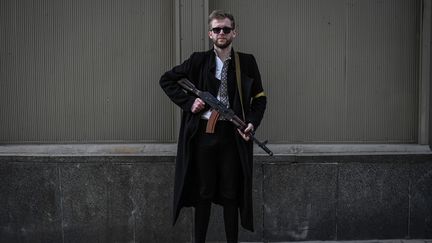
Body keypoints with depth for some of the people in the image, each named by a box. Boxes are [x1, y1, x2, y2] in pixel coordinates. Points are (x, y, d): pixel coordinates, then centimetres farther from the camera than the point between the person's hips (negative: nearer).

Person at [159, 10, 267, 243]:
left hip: (232, 135, 0)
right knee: (203, 193, 9)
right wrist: (189, 102, -4)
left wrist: (253, 122, -5)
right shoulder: (198, 60, 2)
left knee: (231, 195, 7)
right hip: (203, 134, 0)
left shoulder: (247, 62, 4)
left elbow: (259, 97, 11)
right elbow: (166, 80, 8)